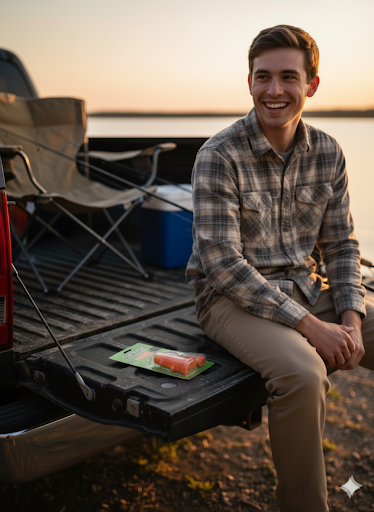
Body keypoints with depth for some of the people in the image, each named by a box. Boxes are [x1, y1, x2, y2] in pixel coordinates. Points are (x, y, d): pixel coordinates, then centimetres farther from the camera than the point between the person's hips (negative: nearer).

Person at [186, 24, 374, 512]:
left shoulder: (328, 153, 3)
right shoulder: (218, 156, -13)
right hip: (232, 296, -5)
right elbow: (223, 263, -18)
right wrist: (309, 325, -23)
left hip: (305, 287, 6)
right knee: (303, 372, -33)